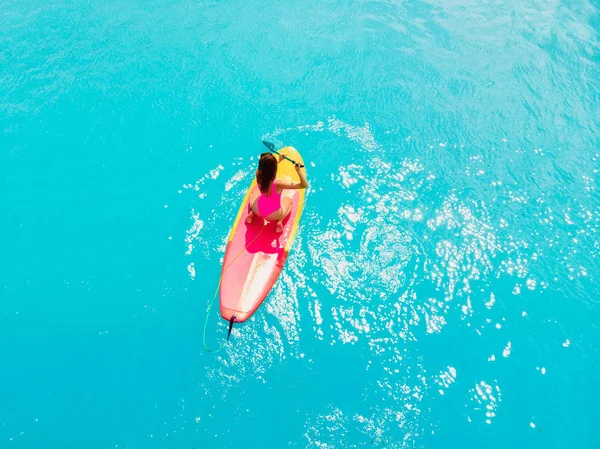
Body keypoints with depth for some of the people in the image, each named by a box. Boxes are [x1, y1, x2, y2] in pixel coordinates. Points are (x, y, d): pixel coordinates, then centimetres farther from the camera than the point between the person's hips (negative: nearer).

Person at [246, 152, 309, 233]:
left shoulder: (258, 175, -22)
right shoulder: (278, 184, -36)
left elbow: (267, 167, 6)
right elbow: (305, 185, -33)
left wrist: (278, 161, 3)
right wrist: (299, 171, -39)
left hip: (257, 211, 4)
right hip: (273, 216, -3)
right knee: (289, 199, 29)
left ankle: (251, 213, 12)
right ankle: (280, 221, 5)